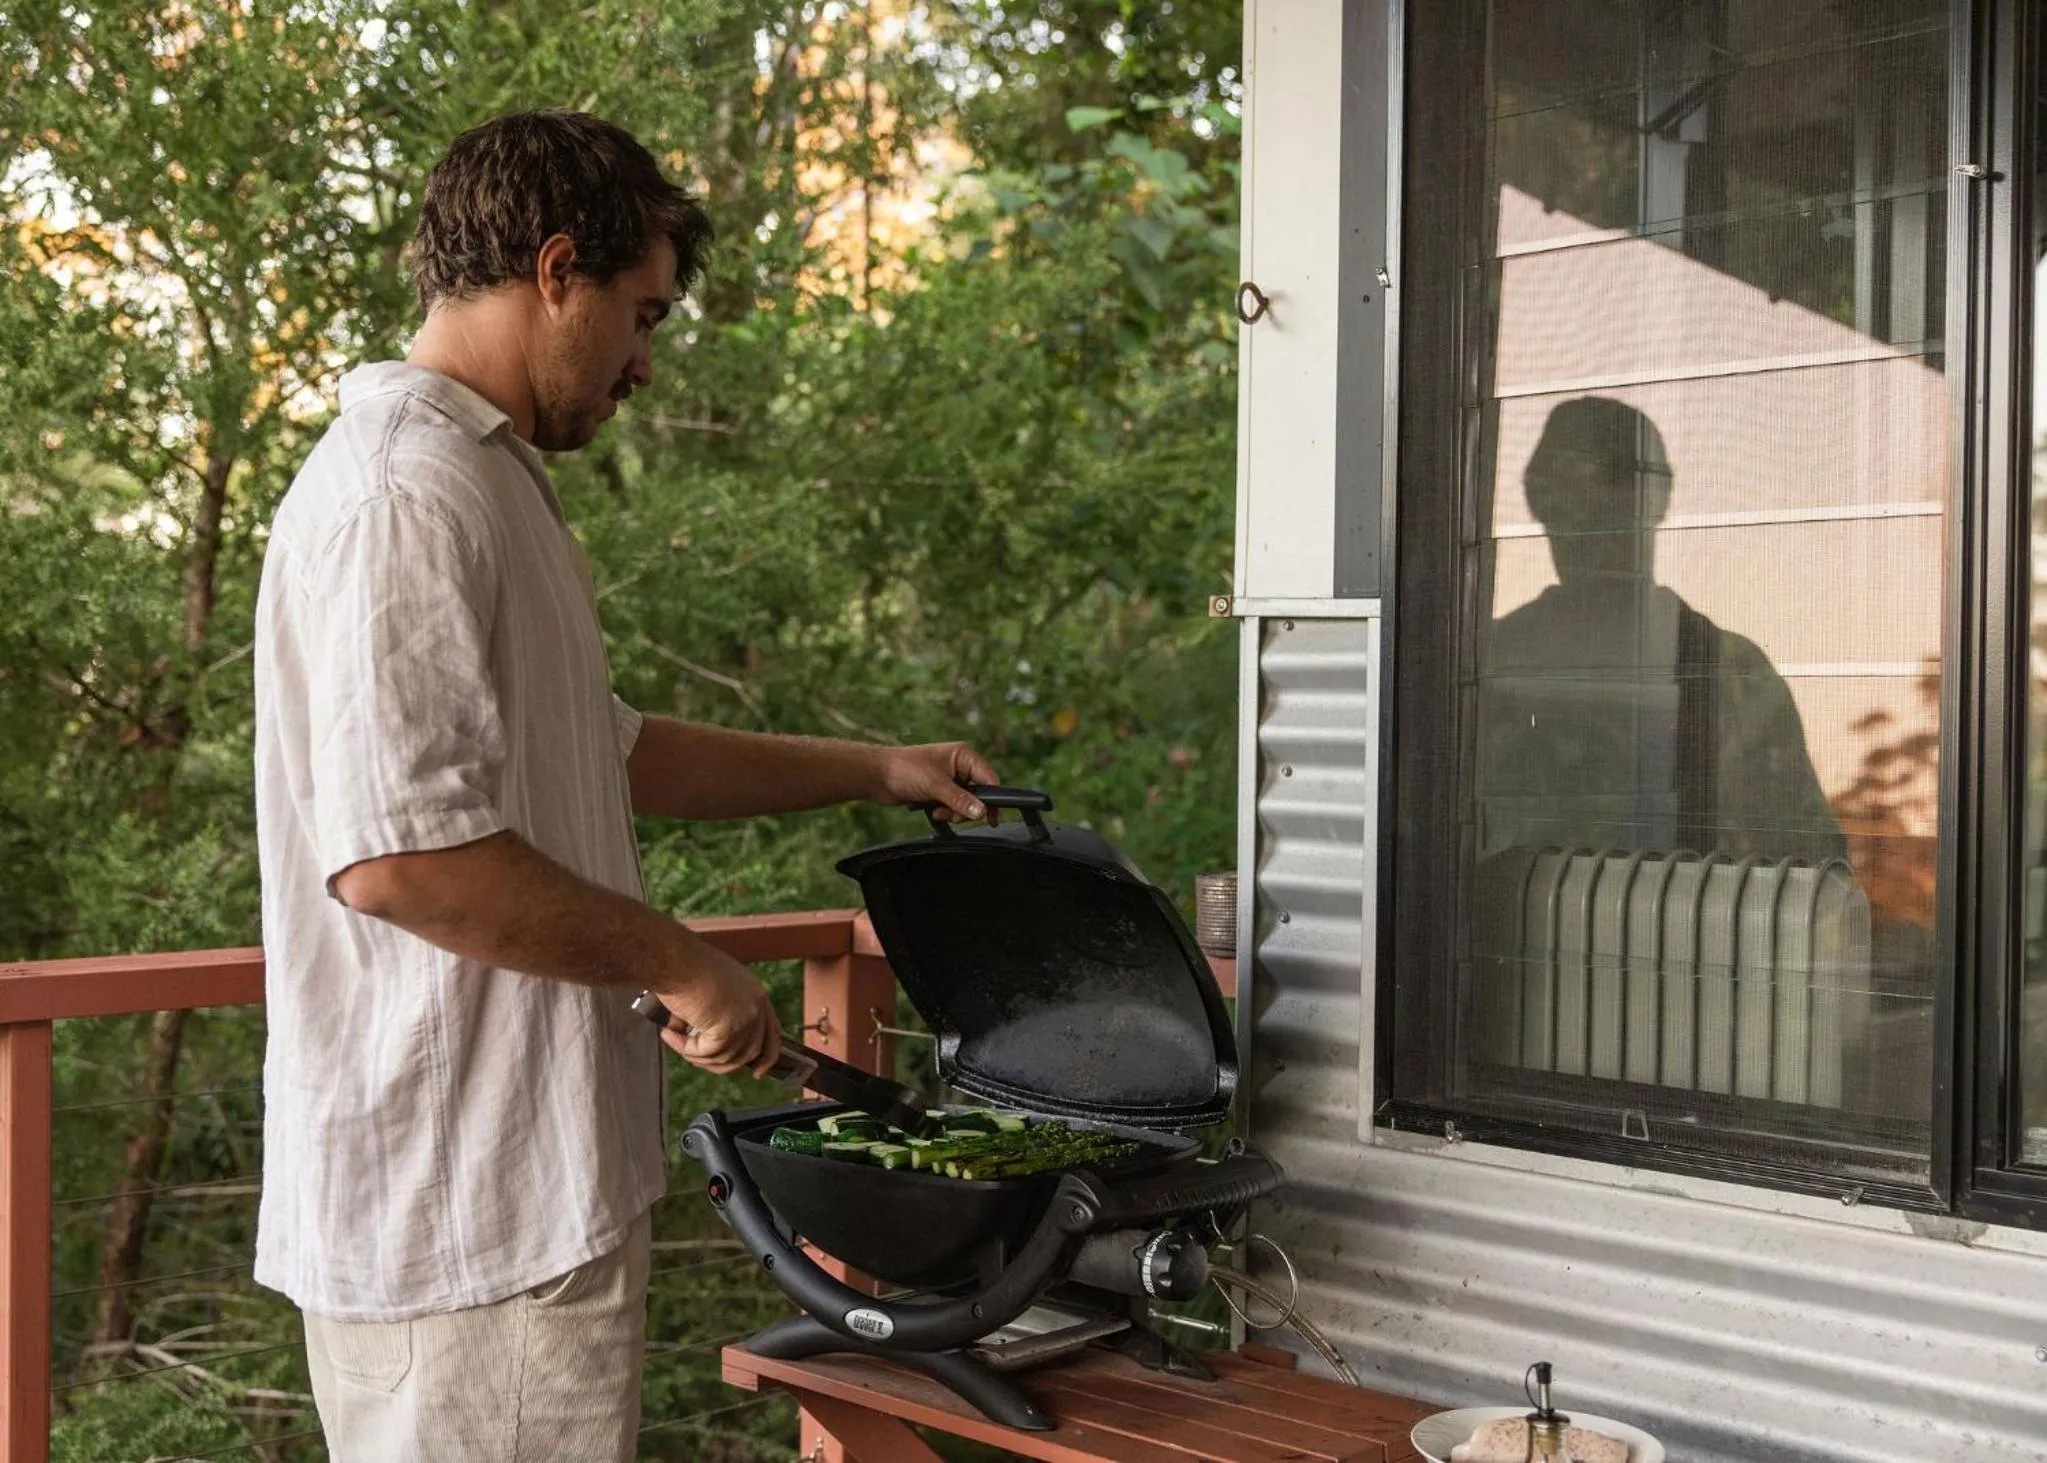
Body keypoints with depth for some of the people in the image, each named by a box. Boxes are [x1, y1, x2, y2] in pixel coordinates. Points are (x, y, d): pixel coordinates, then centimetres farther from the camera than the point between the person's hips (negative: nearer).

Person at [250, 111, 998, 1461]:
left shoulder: (483, 482, 19)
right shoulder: (407, 491, -17)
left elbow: (605, 750, 28)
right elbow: (395, 853, -27)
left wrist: (872, 771, 27)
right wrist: (679, 964, -16)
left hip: (520, 1183, 10)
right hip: (470, 1205, -10)